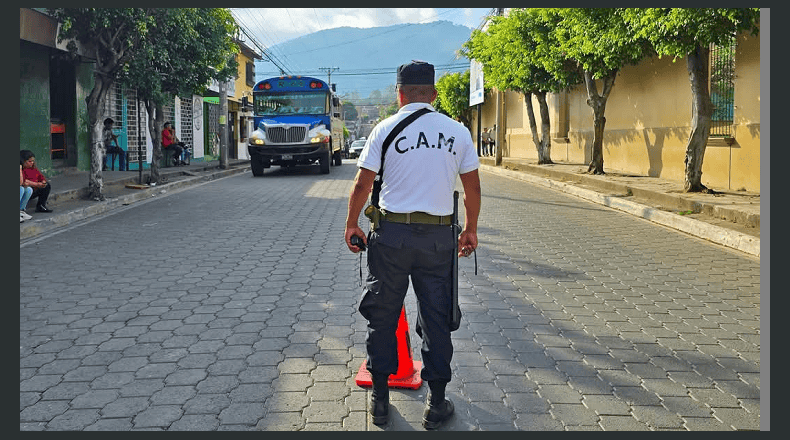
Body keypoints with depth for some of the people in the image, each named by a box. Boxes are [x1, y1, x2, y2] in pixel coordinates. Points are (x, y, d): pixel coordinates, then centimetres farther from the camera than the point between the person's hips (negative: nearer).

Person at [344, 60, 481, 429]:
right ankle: (436, 404, 18)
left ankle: (380, 399, 20)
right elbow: (473, 187, 9)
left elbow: (362, 184, -3)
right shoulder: (457, 132, 4)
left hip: (391, 234, -1)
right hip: (438, 237, 2)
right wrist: (470, 229, 21)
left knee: (382, 317, 11)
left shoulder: (386, 128, -2)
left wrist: (351, 224, 11)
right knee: (436, 319, 10)